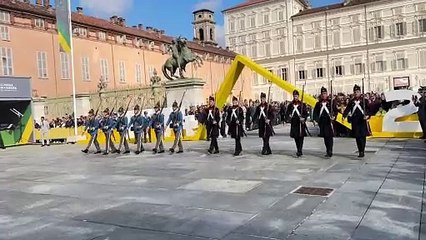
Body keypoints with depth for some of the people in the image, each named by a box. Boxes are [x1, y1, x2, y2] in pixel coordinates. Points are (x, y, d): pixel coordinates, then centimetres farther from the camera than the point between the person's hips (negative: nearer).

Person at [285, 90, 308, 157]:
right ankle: (299, 151, 22)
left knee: (301, 137, -7)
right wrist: (287, 117, -14)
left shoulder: (302, 105, 0)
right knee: (296, 138, 9)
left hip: (301, 124, -3)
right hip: (293, 124, 3)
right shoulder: (290, 105, 8)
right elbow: (287, 113, 7)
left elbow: (306, 113, -4)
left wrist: (303, 118, -22)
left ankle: (299, 151, -7)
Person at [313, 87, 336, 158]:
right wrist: (316, 119, -3)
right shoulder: (318, 104, 9)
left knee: (329, 136, -6)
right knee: (325, 137, 10)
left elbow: (335, 111, -3)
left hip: (329, 122, -3)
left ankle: (330, 152, -5)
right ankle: (328, 151, 21)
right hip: (322, 123, 4)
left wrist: (333, 117, -19)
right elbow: (315, 112, 10)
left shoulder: (331, 102, 0)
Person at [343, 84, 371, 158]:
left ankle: (362, 151, 2)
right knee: (357, 136, 6)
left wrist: (367, 115, -22)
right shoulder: (351, 101, 9)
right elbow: (347, 109, 4)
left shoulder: (364, 100, 1)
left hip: (362, 120, -3)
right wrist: (344, 115, -12)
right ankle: (360, 151, 16)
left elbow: (368, 109, -4)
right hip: (355, 121, 3)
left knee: (362, 136, -2)